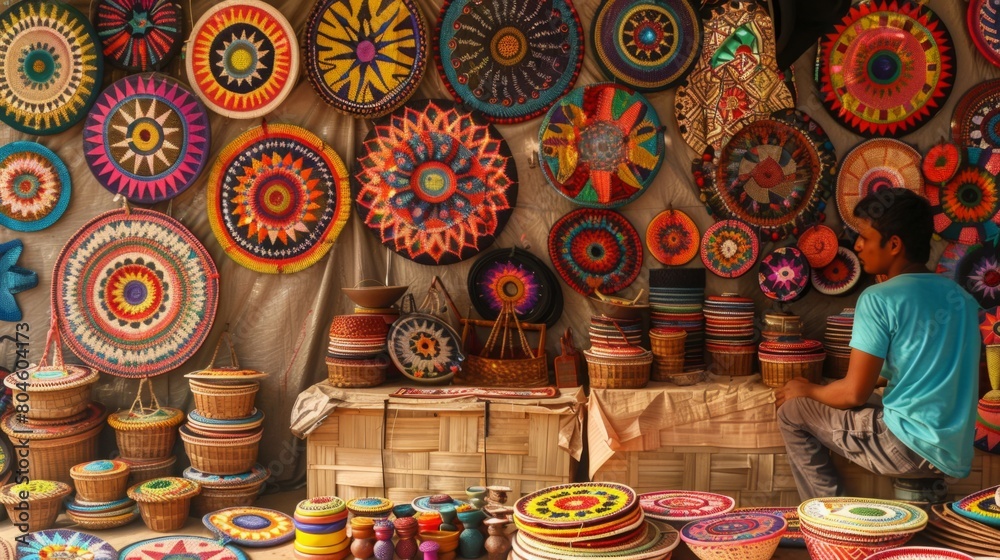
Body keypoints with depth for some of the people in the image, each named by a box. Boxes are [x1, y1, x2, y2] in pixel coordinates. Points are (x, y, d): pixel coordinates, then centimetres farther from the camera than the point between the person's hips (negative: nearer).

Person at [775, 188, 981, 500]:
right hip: (957, 453, 8)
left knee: (792, 413, 7)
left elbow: (854, 393, -14)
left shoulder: (879, 299, -13)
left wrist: (807, 391, 7)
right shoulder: (962, 298, 9)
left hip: (912, 450, -8)